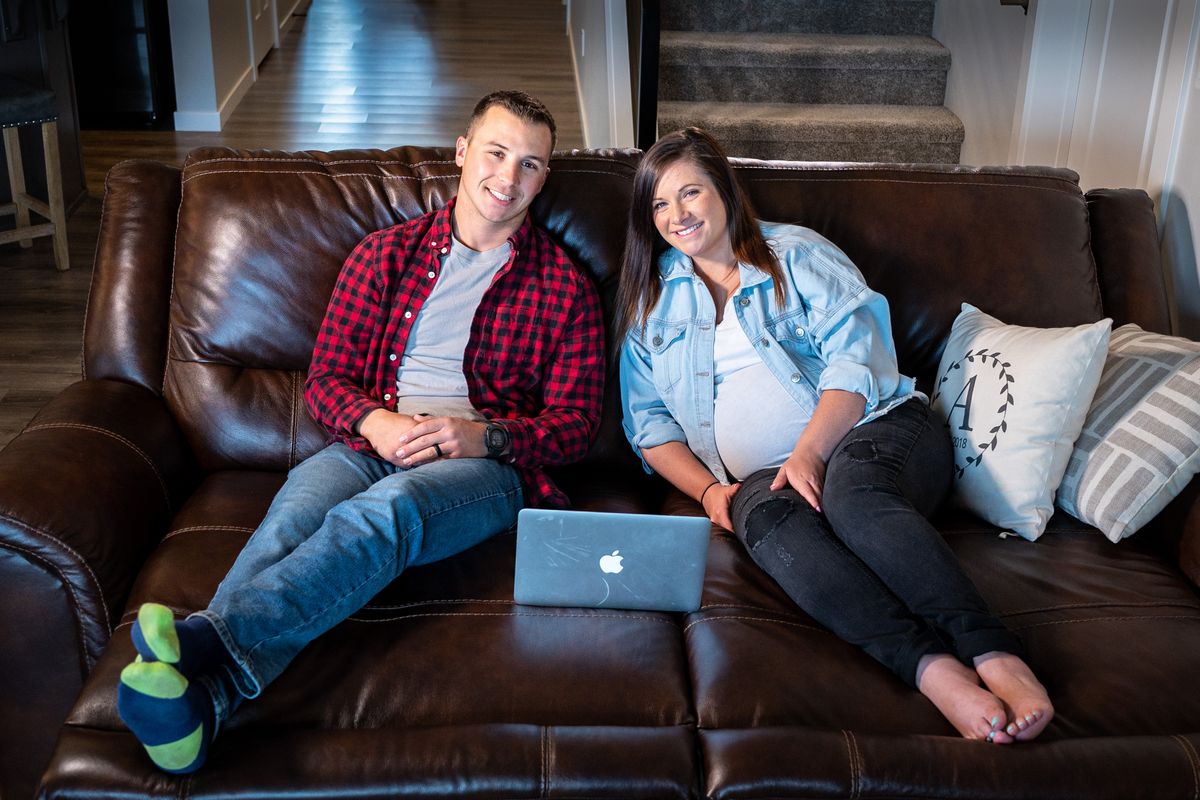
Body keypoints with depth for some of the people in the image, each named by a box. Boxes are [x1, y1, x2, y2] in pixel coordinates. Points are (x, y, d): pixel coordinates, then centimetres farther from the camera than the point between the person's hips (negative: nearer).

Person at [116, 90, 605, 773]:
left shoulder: (565, 285, 12)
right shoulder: (384, 255, 17)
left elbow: (577, 423, 7)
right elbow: (325, 378, 13)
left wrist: (483, 435, -12)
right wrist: (375, 421, -10)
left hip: (488, 463, -2)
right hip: (371, 444, 2)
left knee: (383, 510, -37)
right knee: (294, 514, -33)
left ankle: (209, 641, -56)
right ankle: (200, 695, -55)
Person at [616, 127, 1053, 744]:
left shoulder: (796, 254, 12)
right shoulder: (650, 300, 21)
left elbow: (855, 353, -2)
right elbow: (649, 422, 16)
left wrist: (810, 451, -17)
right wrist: (706, 489, -3)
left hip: (873, 426, -1)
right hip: (758, 475, 2)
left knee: (851, 492, -38)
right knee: (773, 524, -36)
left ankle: (996, 656, -48)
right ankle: (934, 670, -51)